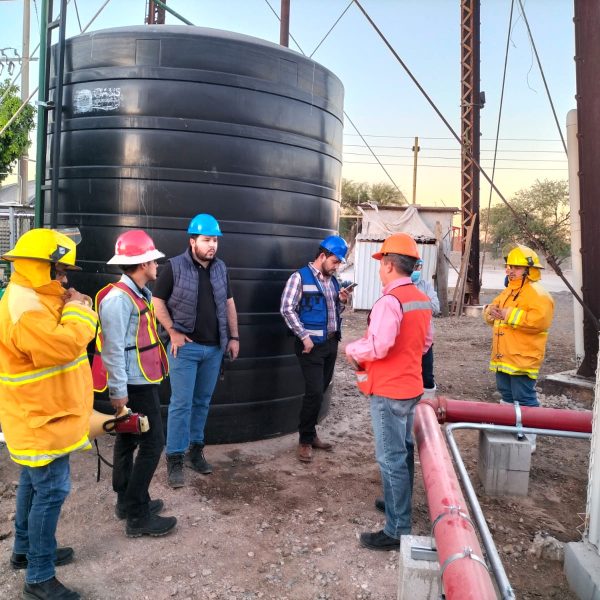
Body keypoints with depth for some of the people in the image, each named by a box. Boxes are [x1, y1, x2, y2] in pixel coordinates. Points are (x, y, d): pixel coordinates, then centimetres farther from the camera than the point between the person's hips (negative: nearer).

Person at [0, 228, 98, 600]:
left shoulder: (33, 300, 10)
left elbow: (57, 336, 14)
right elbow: (65, 346, -33)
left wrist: (69, 308, -2)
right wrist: (79, 310, -19)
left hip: (41, 416, 11)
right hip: (41, 419, -11)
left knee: (34, 484, 22)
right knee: (51, 491, -4)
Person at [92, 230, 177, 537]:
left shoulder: (139, 294, 10)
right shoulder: (118, 298, -20)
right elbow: (113, 348, -22)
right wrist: (119, 391, -20)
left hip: (141, 382, 10)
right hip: (133, 385, -10)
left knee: (128, 442, 17)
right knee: (152, 444, -5)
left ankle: (128, 501, 31)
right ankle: (137, 516, 5)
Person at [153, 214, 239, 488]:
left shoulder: (220, 268, 8)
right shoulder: (174, 267, -7)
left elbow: (229, 303, 14)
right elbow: (157, 301, -4)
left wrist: (234, 337, 10)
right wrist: (173, 332, -12)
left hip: (214, 348, 5)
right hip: (185, 347, -5)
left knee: (202, 402, 13)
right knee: (181, 403, -3)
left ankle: (195, 449, 25)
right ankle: (174, 458, 7)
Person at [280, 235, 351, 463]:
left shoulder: (333, 281, 13)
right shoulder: (300, 277, -8)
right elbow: (287, 309, -13)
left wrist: (342, 301, 0)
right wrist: (304, 336, -17)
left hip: (331, 342, 7)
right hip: (312, 344, -7)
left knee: (320, 391, 13)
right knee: (314, 392, -8)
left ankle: (310, 434, 27)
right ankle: (305, 440, 9)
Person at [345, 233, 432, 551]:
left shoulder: (390, 301, -22)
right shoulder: (422, 300, 6)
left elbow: (377, 347, -27)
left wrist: (351, 349, -9)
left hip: (388, 390, -9)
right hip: (411, 386, 9)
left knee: (391, 458, -1)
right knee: (404, 451, 22)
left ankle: (397, 531, 7)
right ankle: (400, 504, 40)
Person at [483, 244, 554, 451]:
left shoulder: (538, 294, -12)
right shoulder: (507, 292, 17)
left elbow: (540, 320, -26)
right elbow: (494, 308, 24)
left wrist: (509, 315, -26)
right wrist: (490, 311, -1)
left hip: (522, 360, -9)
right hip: (502, 358, 9)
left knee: (524, 399, -4)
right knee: (507, 397, 18)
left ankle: (528, 440, 5)